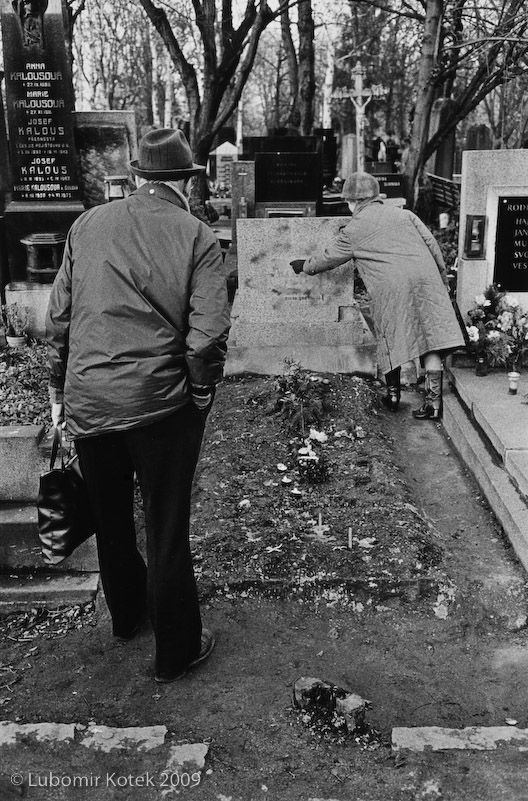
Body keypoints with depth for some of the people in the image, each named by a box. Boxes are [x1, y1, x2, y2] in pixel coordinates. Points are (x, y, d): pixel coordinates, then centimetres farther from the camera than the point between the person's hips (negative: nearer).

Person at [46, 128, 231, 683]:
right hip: (160, 405, -3)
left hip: (87, 402, 4)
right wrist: (201, 398, 1)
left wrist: (59, 389, 15)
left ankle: (126, 615, 47)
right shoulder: (197, 238, -7)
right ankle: (176, 652, 28)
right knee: (166, 531, 10)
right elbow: (208, 336, -15)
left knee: (110, 518, 23)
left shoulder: (87, 225, 3)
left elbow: (58, 317, 6)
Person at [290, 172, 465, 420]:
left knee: (390, 339, 14)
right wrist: (442, 279, 21)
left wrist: (305, 266, 39)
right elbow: (432, 245, 15)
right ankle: (433, 399, -1)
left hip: (390, 288, -2)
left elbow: (328, 258, 21)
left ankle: (393, 394, 22)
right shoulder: (404, 214, 20)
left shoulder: (353, 231, 11)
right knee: (431, 337, 1)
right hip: (425, 279, 3)